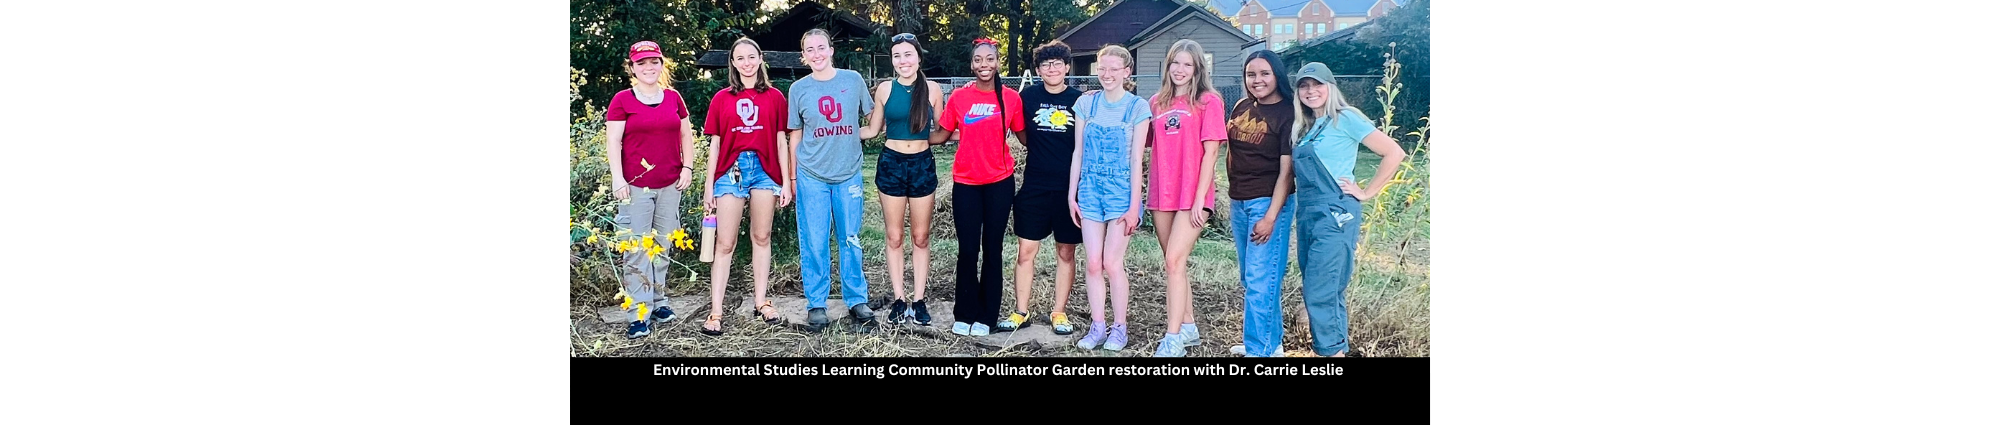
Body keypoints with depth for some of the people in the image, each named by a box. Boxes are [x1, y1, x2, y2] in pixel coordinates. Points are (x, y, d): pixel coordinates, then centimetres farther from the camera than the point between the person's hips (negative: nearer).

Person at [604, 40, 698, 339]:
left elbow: (686, 135, 15)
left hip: (670, 185, 4)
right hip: (636, 185, -4)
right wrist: (618, 178, -13)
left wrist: (687, 168, 5)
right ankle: (639, 314, -3)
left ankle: (657, 301, 23)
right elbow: (613, 141, -5)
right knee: (637, 249, -5)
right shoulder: (622, 100, -2)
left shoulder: (673, 98, 9)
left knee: (662, 245, 11)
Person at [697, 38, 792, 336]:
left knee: (761, 237, 8)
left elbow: (780, 143, 7)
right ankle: (715, 311, -3)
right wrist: (709, 186, 4)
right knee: (725, 244, -3)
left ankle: (761, 301, 17)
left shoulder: (774, 97, 7)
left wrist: (786, 182, 3)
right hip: (731, 170, -1)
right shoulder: (721, 98, 7)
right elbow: (714, 144, 7)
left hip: (765, 169, 1)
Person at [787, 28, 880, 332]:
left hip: (848, 173, 0)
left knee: (851, 240, 7)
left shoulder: (853, 80, 1)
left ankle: (857, 301, 17)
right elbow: (795, 135, 9)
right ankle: (816, 305, 11)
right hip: (812, 176, 0)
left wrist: (852, 135, -4)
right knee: (814, 243, 2)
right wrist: (792, 177, 8)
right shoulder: (798, 89, 2)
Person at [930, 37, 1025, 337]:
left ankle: (986, 316, 15)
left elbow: (1025, 136, 7)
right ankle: (965, 314, 14)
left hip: (999, 182, 0)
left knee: (992, 249, 6)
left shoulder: (1011, 98, -2)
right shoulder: (959, 97, -2)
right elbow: (941, 135, 5)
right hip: (966, 183, 0)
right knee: (968, 250, 3)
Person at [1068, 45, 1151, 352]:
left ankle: (1119, 329, 8)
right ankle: (1097, 327, 12)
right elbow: (1078, 152, 8)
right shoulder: (1087, 103, 4)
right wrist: (1072, 195, 5)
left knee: (1112, 263, -6)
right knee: (1092, 263, 2)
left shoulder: (1137, 107, -4)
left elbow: (1136, 160, -6)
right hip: (1091, 190, 3)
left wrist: (1134, 206, -9)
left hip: (1121, 190, -3)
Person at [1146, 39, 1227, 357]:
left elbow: (1210, 153, -8)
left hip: (1192, 196, -5)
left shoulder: (1208, 101, -4)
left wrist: (1199, 200, -13)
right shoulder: (1158, 102, 11)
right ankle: (1189, 328, 25)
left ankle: (1173, 341, -12)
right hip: (1161, 196, 5)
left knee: (1174, 262, -13)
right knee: (1175, 263, 12)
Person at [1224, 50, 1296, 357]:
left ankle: (1258, 350, -3)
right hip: (1239, 202, 7)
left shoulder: (1287, 114, -11)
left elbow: (1286, 171, -13)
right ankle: (1272, 340, 27)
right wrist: (1229, 200, 15)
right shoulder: (1241, 108, 9)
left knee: (1260, 280, -8)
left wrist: (1270, 217, -18)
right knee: (1250, 277, 14)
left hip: (1268, 202, -7)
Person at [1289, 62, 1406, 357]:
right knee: (1329, 293, 10)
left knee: (1320, 294, -12)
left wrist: (1367, 193, -9)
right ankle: (1338, 349, 15)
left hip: (1334, 214, -8)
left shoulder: (1344, 119, -7)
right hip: (1307, 214, 8)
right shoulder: (1306, 128, 16)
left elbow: (1394, 153, -12)